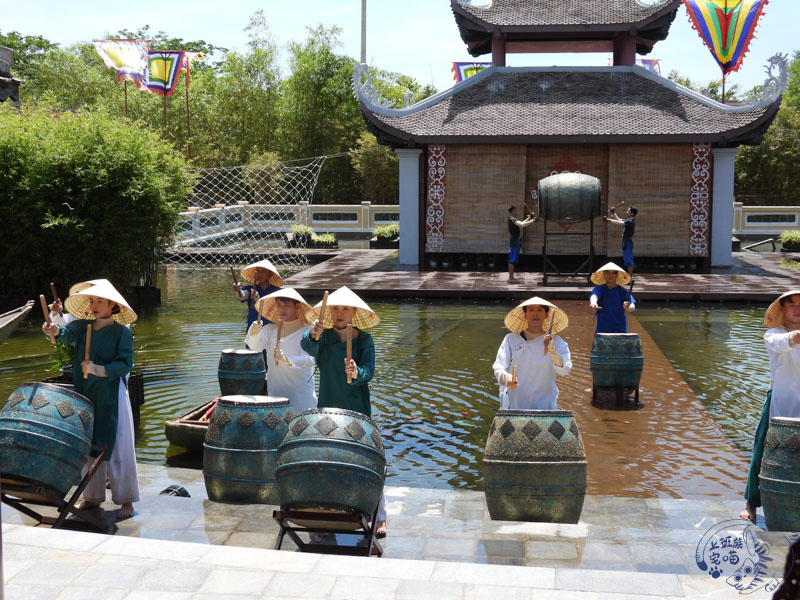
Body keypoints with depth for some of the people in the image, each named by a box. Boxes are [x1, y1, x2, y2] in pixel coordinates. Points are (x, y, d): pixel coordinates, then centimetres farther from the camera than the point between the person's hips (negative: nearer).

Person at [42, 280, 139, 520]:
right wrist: (55, 330, -37)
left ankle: (126, 500, 7)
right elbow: (68, 332, -15)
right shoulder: (83, 326, 6)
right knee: (88, 445, 13)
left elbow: (125, 364, -12)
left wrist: (98, 370, -24)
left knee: (117, 447, -2)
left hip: (111, 398, -5)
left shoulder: (122, 332, -6)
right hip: (85, 396, 5)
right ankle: (93, 496, 26)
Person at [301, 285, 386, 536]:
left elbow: (369, 372, -13)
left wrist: (356, 372, -36)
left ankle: (380, 517, 6)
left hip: (358, 410, -1)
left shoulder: (364, 339, -1)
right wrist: (313, 335, -47)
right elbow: (308, 346, -24)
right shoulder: (323, 337, 0)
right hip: (328, 408, 2)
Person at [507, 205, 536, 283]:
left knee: (513, 260, 13)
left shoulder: (513, 219, 16)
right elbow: (522, 225, -30)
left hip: (516, 241, 11)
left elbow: (521, 223, 27)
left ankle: (511, 277, 17)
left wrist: (529, 218, 21)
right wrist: (532, 221, -26)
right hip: (515, 241, -11)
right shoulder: (512, 219, -16)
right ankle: (510, 278, -9)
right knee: (512, 260, -9)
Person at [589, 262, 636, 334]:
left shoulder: (623, 291, 2)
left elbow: (633, 306, -10)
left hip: (620, 330, 1)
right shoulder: (599, 289, 1)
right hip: (602, 330, 0)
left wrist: (629, 308, -35)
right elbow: (594, 295, -22)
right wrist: (593, 302, -47)